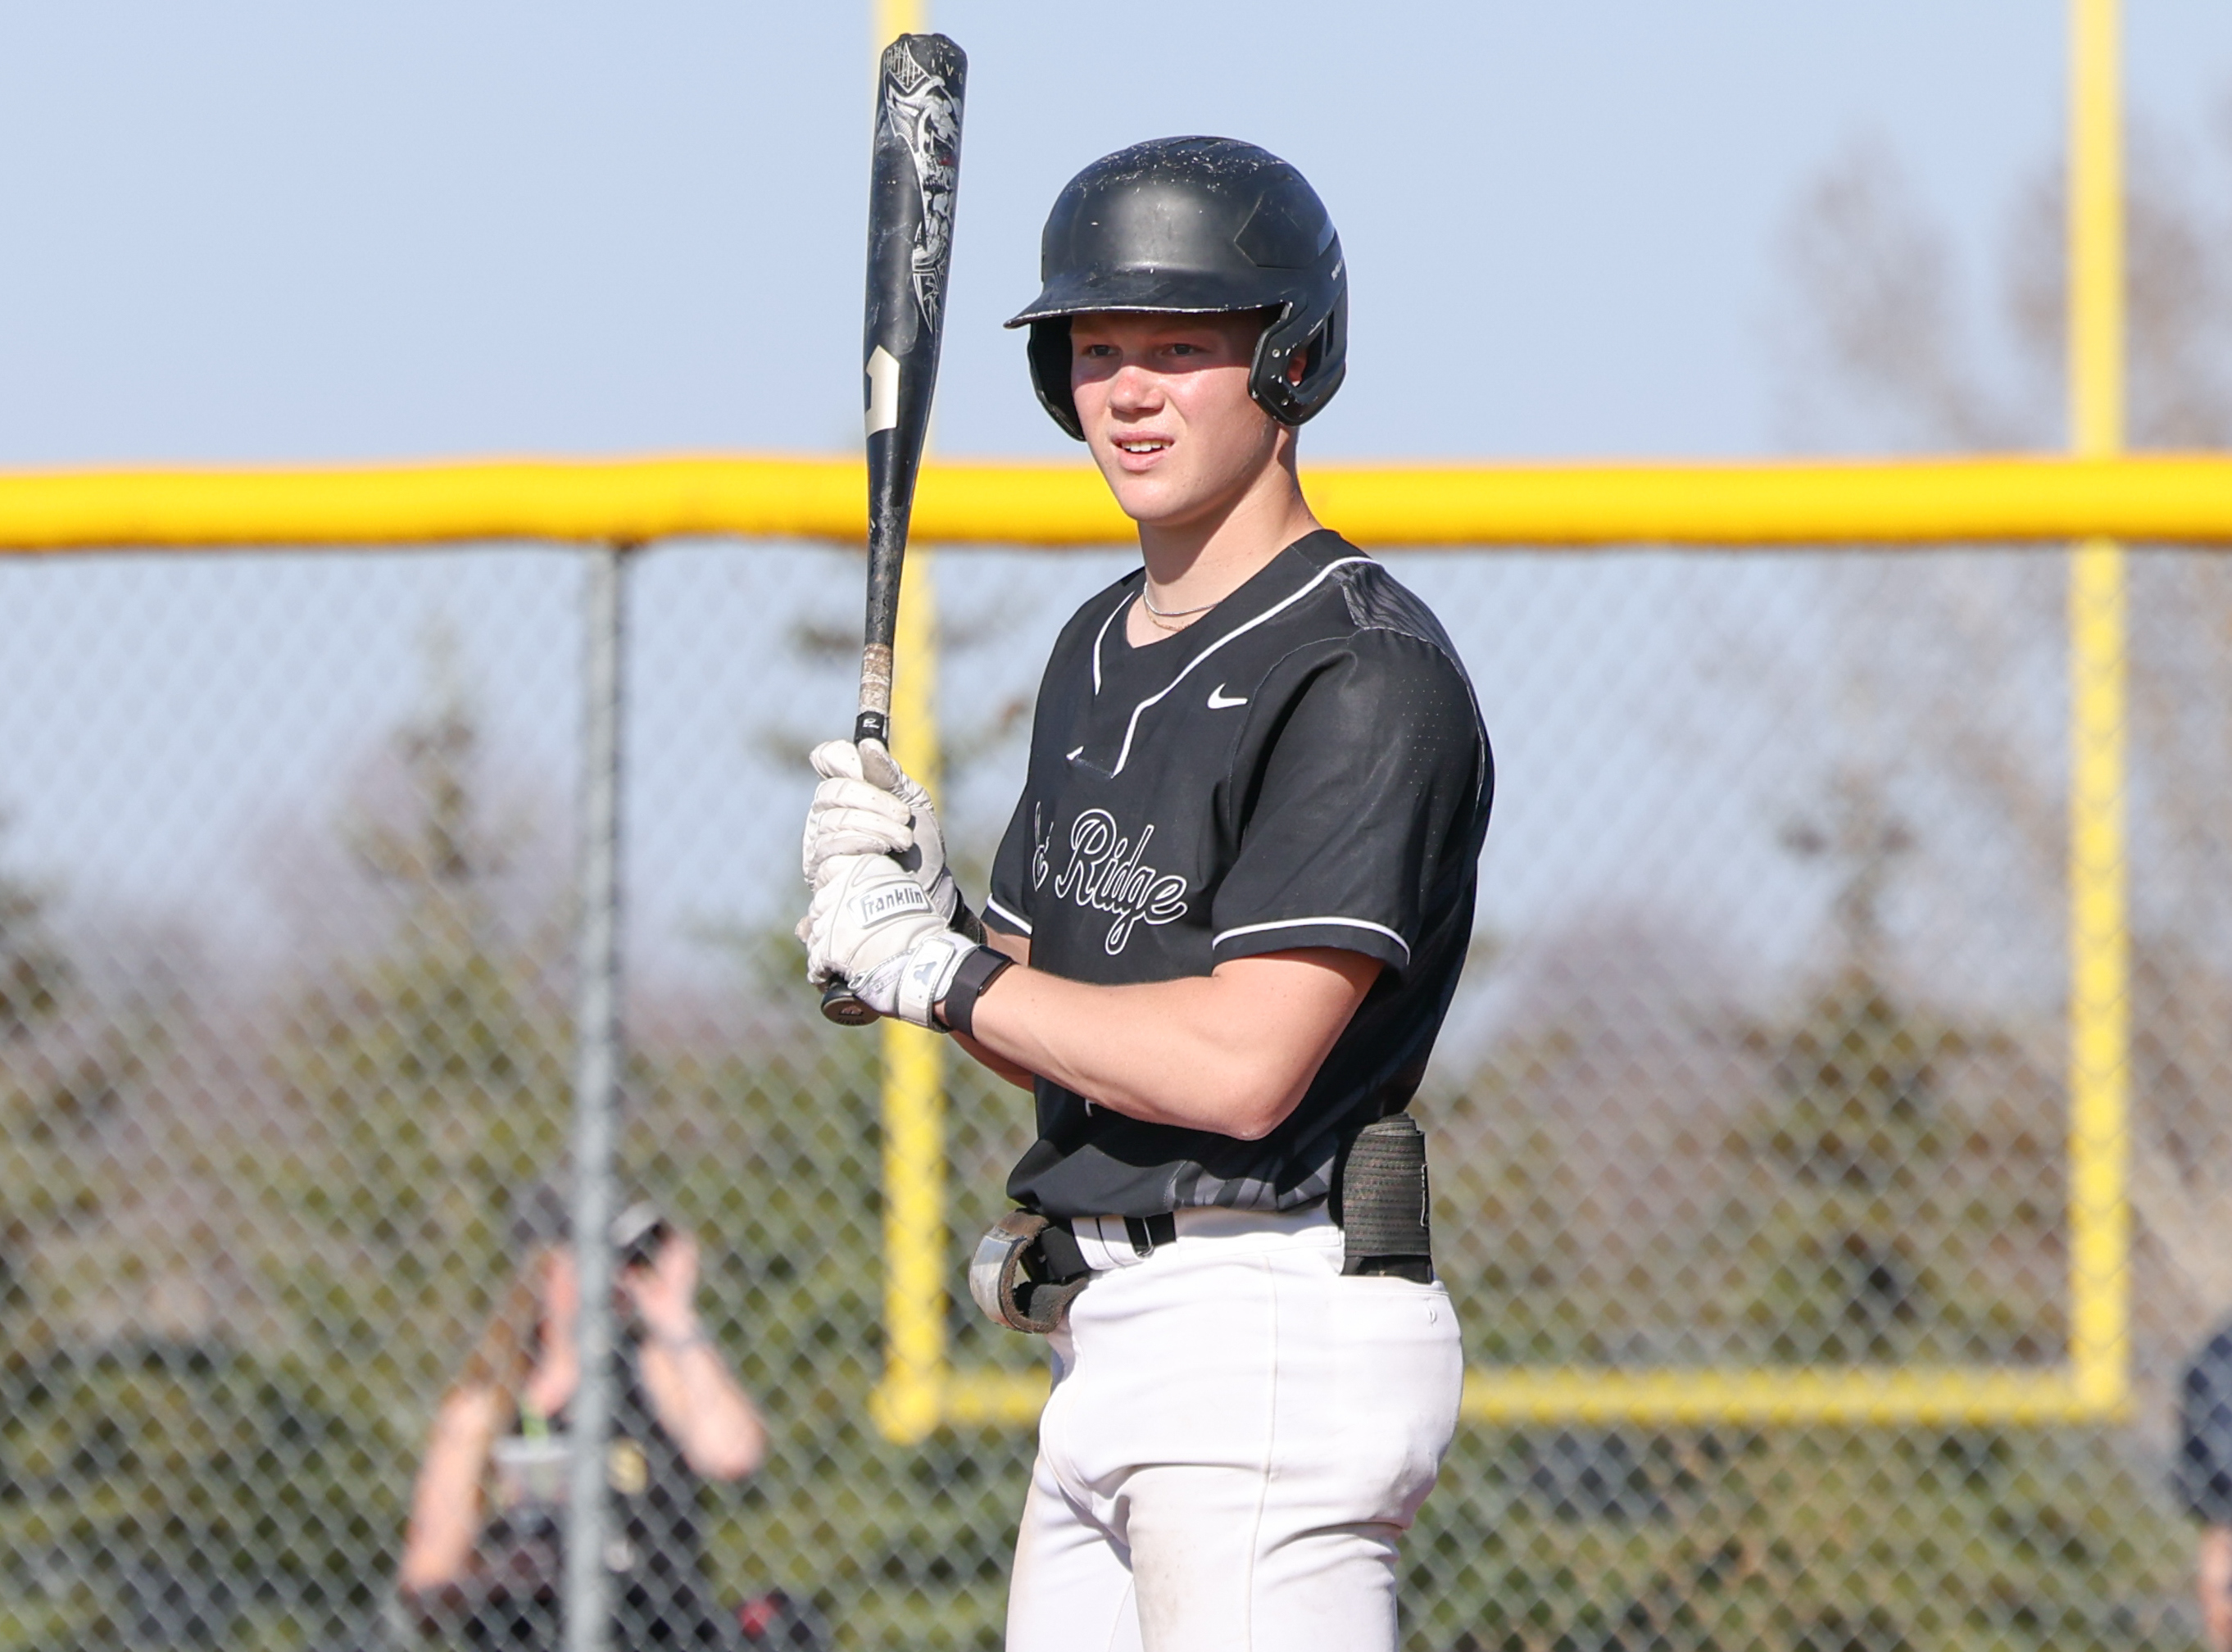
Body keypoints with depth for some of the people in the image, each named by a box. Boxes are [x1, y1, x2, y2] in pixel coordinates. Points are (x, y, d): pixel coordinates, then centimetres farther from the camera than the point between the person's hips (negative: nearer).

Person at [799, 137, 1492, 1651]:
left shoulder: (1367, 675, -13)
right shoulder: (1101, 650, 18)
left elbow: (1241, 1064, -22)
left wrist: (934, 971, -11)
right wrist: (914, 901, 0)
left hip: (1272, 1334, -10)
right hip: (1109, 1350, 10)